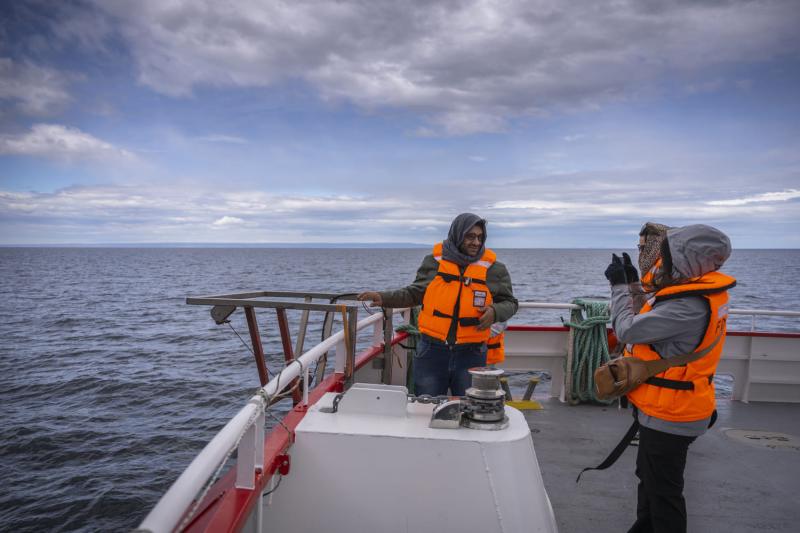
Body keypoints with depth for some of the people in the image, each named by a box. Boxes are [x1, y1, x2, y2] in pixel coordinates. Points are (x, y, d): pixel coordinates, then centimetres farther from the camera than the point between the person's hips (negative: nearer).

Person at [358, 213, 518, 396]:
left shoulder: (493, 269, 0)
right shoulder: (434, 262, 2)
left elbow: (509, 303, 7)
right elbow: (415, 294, 11)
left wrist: (495, 312, -15)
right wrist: (383, 298, -2)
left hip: (471, 354, 0)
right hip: (432, 352, 1)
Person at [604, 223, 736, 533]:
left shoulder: (690, 307, -33)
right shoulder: (699, 288, -2)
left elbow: (627, 330, -25)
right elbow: (652, 317, 11)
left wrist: (619, 285, -13)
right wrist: (633, 283, 5)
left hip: (669, 416, -10)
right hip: (666, 408, 10)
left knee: (662, 489, 9)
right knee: (648, 475, 27)